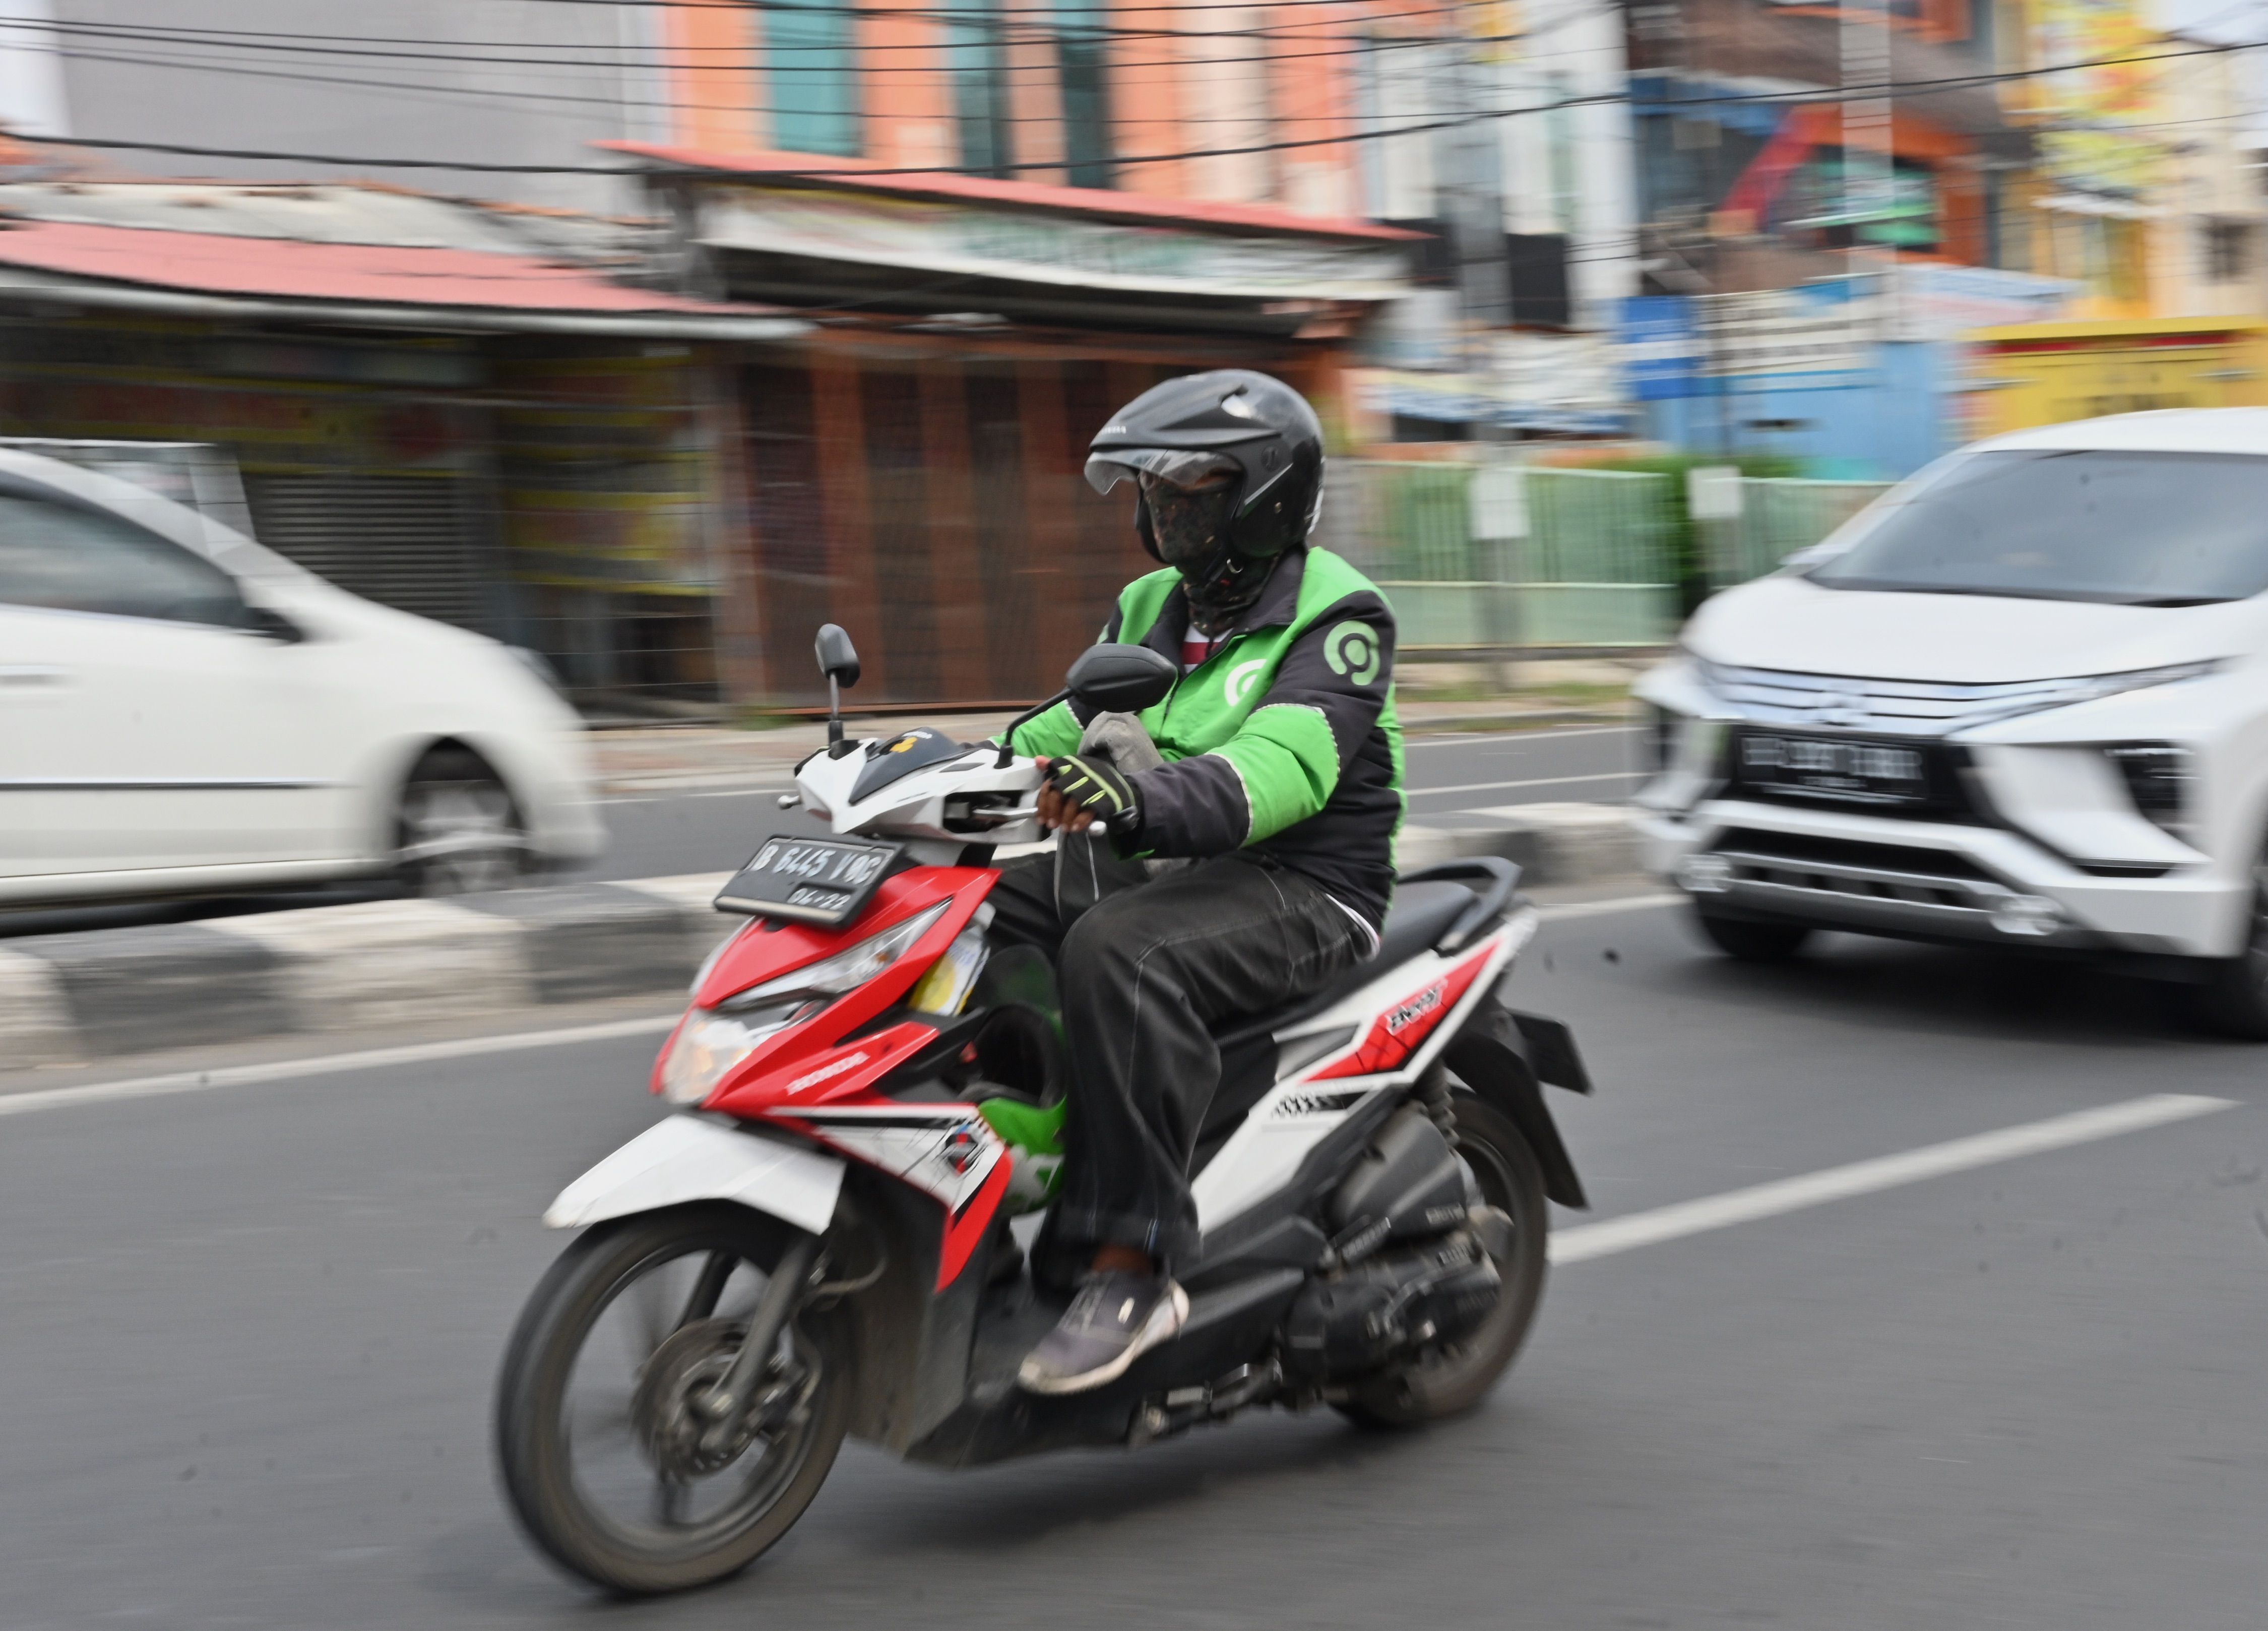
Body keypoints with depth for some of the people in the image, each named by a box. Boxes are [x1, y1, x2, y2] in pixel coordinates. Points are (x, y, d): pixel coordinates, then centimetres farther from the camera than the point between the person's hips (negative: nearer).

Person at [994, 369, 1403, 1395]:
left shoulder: (1336, 617, -9)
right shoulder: (1153, 608, 18)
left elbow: (1283, 768, -27)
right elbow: (1069, 732, 17)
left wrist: (1142, 801, -45)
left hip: (1301, 888, -8)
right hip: (1160, 875, 8)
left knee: (1116, 957, -37)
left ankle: (1131, 1269, -36)